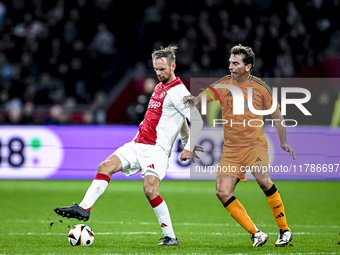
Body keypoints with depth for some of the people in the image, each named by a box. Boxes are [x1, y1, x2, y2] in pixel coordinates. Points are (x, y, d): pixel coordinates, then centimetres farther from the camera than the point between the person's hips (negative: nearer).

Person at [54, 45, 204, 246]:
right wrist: (187, 142, 31)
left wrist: (189, 148, -14)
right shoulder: (160, 87, 19)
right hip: (138, 144, 9)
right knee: (106, 166, -7)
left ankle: (171, 237, -11)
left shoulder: (178, 91, -9)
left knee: (150, 190, -22)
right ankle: (84, 208, -14)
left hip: (157, 149, -9)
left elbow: (197, 120, -14)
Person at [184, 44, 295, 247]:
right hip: (231, 150, 3)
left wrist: (284, 142, 8)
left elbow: (276, 115, 10)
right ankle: (256, 234, -1)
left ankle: (284, 230, -14)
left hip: (255, 145, -3)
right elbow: (202, 98, -3)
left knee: (263, 180, -28)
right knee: (223, 192, -11)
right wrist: (195, 100, -27)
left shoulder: (261, 88, 0)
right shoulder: (223, 84, 5)